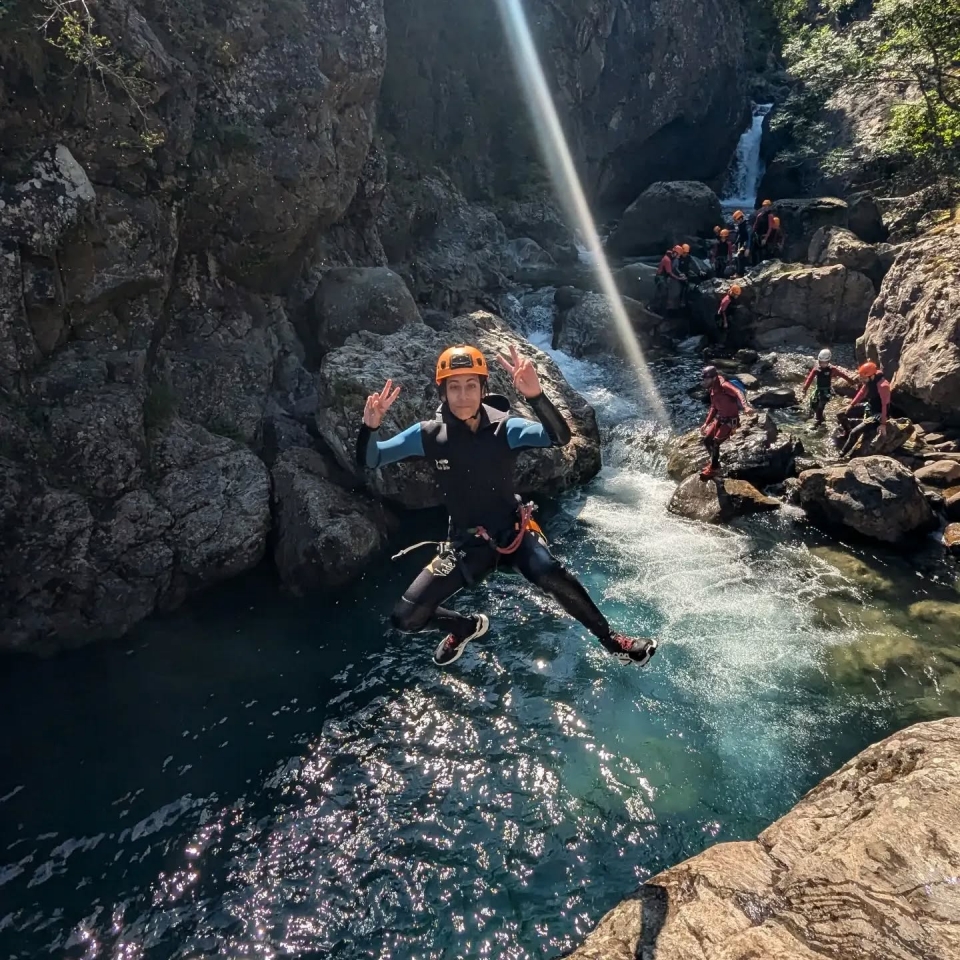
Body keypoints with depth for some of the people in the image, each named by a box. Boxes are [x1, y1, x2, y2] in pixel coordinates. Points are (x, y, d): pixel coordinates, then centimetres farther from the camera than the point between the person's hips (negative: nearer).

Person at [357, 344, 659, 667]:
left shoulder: (504, 428, -15)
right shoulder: (428, 434, -10)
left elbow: (560, 437, -29)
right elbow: (369, 460, -5)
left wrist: (536, 395, -46)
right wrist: (370, 426, -26)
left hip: (514, 532, -2)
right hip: (466, 543, 3)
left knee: (553, 577, -34)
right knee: (406, 618, -1)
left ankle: (611, 640, -8)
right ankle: (468, 626, 30)